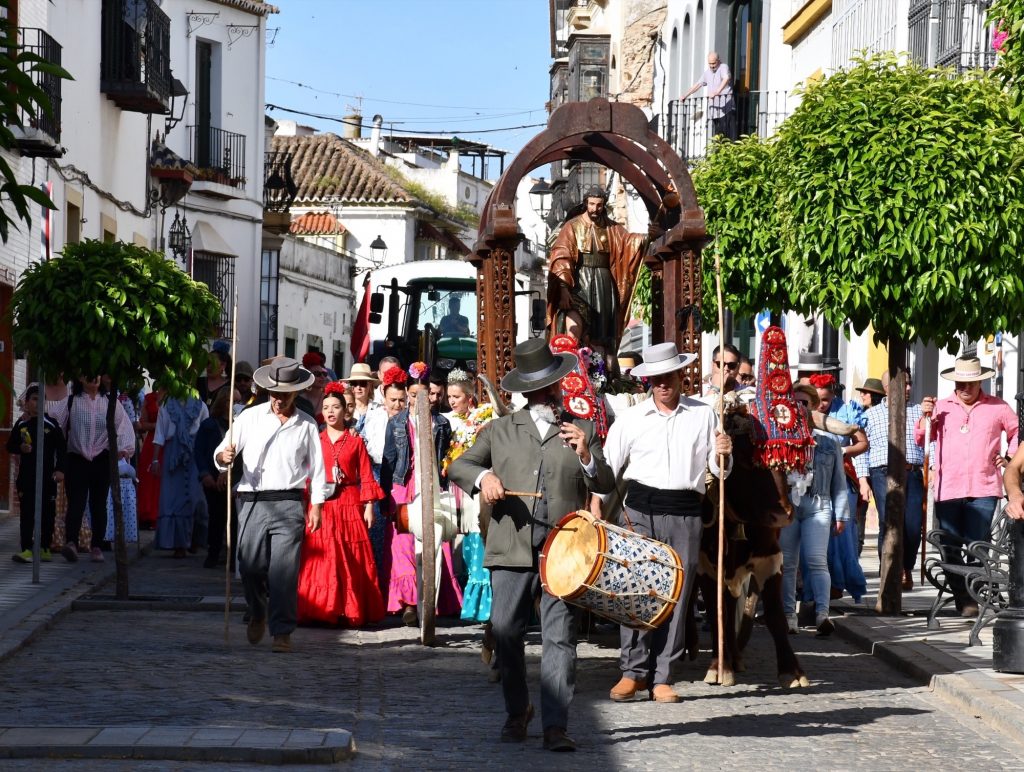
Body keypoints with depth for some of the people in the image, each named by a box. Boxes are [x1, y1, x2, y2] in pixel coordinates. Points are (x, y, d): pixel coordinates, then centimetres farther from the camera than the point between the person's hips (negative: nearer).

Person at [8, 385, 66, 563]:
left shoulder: (51, 424, 0)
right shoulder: (21, 424, 5)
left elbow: (61, 448, 0)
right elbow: (10, 446, 11)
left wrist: (60, 469, -8)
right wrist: (20, 448, -10)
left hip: (47, 476, -1)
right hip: (26, 475, 1)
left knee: (47, 513, 6)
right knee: (26, 513, -3)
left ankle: (45, 548, 17)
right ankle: (26, 549, -5)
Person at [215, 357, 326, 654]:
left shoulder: (307, 425, 10)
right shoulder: (250, 417, 9)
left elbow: (316, 467, 12)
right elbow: (222, 453, 5)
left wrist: (316, 505, 5)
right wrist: (224, 457, -19)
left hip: (288, 504, -1)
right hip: (252, 502, 1)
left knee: (284, 569, -9)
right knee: (250, 566, 1)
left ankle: (282, 632, -6)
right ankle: (258, 614, 30)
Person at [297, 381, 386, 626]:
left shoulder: (355, 442, 6)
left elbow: (366, 477, 2)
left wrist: (369, 507, -4)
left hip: (349, 506, -1)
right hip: (321, 505, 1)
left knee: (350, 560, -1)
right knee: (321, 558, -2)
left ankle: (350, 612, 4)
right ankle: (320, 611, 2)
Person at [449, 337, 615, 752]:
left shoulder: (582, 430, 16)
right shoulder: (500, 430, 14)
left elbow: (607, 484, 12)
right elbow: (457, 466, 14)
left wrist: (586, 456, -7)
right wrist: (483, 476, -7)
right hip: (512, 549, 0)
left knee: (560, 638, -6)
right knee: (507, 635, 0)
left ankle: (556, 725, -7)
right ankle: (517, 711, 20)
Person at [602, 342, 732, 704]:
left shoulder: (704, 415, 11)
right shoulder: (631, 419, 8)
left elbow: (719, 470, 14)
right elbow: (606, 469, 7)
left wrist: (722, 455, -8)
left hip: (684, 513, 1)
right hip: (640, 510, -1)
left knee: (676, 593, 1)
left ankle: (662, 677, 7)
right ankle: (633, 671, 0)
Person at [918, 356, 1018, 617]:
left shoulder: (997, 407, 8)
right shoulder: (941, 407, 12)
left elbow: (1017, 432, 20)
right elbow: (920, 441, 16)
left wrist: (1009, 459, 6)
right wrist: (925, 417, 0)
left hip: (983, 490, -2)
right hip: (947, 490, 2)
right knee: (949, 548, 0)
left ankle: (974, 598, 0)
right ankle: (962, 598, 9)